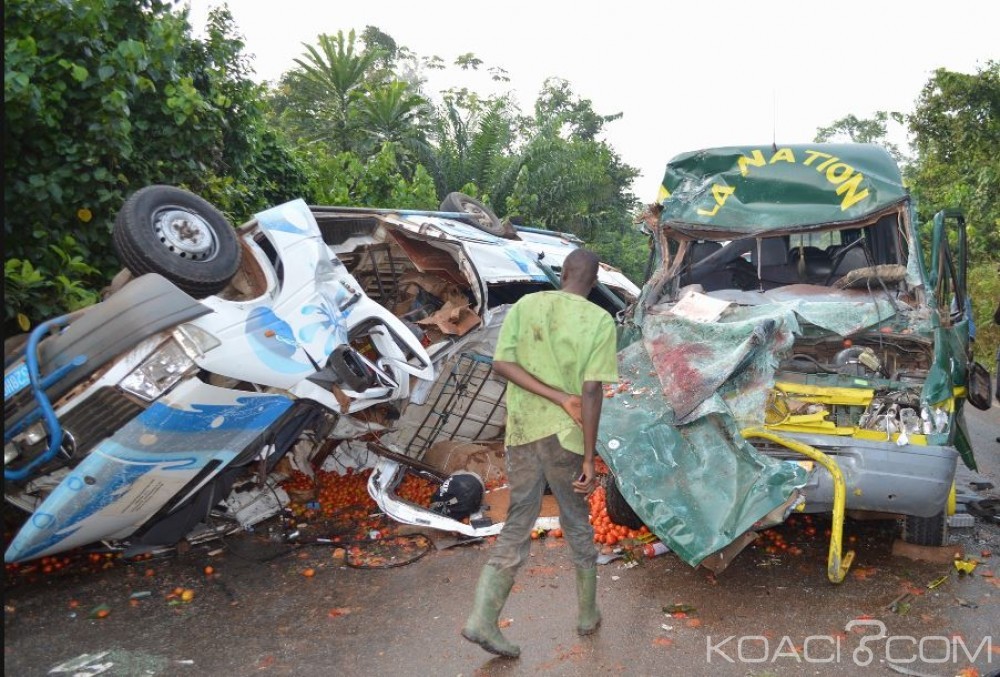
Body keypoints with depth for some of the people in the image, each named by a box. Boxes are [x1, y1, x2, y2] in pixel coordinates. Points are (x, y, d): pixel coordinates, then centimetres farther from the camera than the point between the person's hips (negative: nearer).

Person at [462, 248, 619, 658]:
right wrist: (589, 458, -10)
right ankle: (588, 614, 32)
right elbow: (591, 391, -13)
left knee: (518, 524, 12)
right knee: (577, 525, 16)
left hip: (521, 431, 3)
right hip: (564, 436, -3)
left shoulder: (525, 306, 4)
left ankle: (482, 620, 4)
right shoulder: (600, 321, -6)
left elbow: (501, 364, -7)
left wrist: (560, 399, -9)